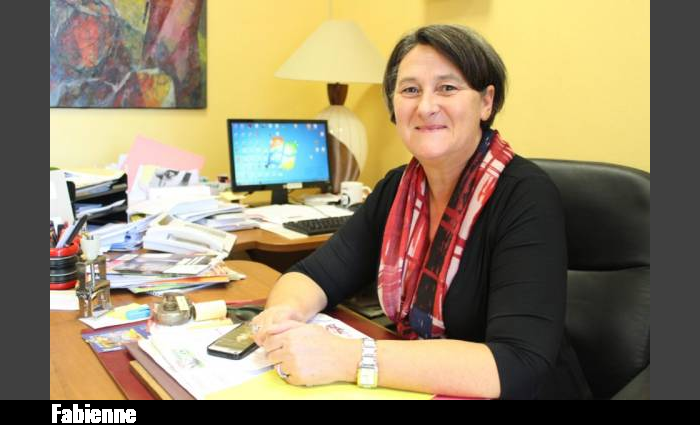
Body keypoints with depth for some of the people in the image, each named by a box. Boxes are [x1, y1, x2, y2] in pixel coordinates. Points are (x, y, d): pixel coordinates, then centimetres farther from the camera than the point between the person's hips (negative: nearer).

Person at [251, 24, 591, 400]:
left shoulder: (525, 197, -19)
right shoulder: (396, 189, 0)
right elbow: (315, 273, -1)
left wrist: (349, 359, -34)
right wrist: (284, 315, -23)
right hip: (419, 388, 4)